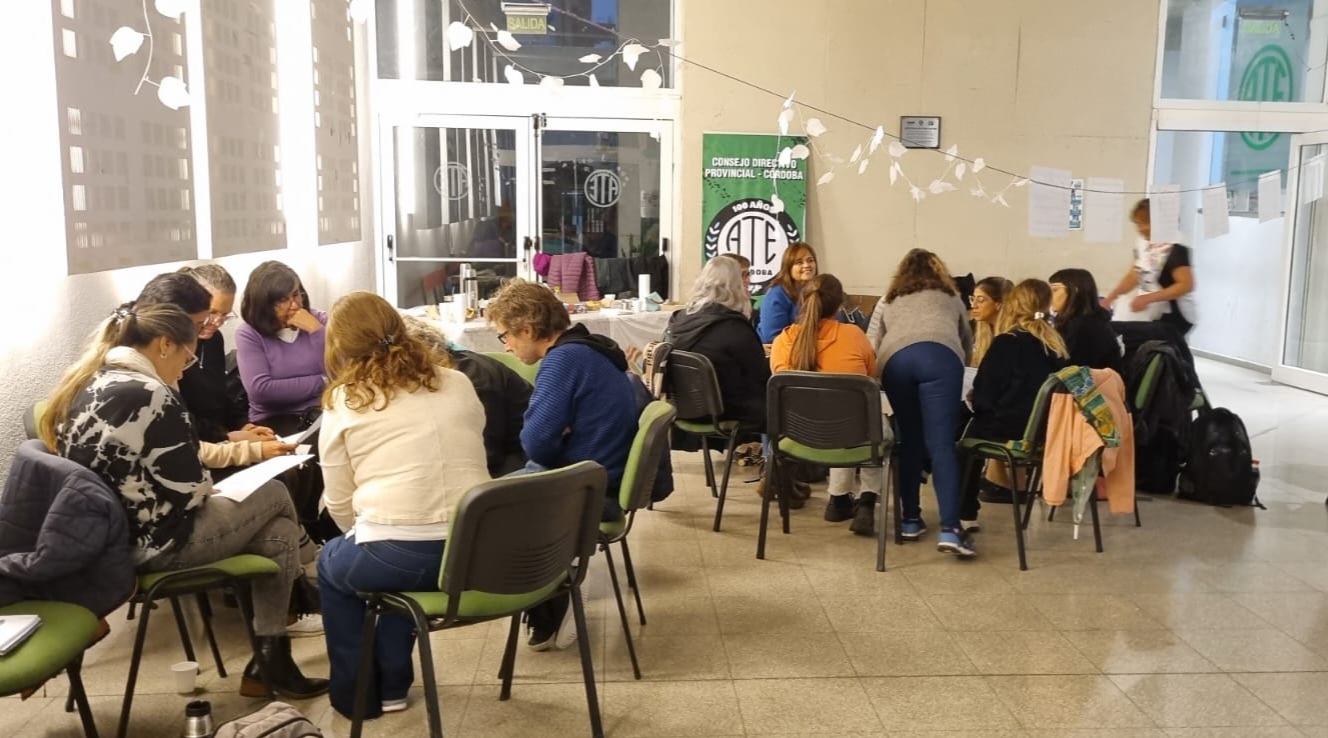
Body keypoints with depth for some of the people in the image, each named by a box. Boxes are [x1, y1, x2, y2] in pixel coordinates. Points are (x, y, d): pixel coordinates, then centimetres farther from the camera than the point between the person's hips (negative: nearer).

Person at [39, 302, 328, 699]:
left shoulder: (82, 384, 8)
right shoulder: (150, 395, -21)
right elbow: (188, 491, -18)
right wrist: (208, 486, 4)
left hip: (101, 538, 9)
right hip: (150, 542, -9)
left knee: (276, 527, 14)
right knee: (276, 495, 11)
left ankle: (271, 661, 14)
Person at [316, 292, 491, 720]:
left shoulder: (343, 401, 3)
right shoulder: (458, 384, 13)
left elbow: (340, 506, 5)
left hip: (399, 556, -4)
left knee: (332, 562, 31)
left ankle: (356, 693, 36)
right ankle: (392, 685, 42)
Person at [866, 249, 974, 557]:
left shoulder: (888, 301, 35)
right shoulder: (951, 297, 36)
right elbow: (967, 344, 48)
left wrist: (878, 376, 44)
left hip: (896, 359, 1)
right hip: (939, 355, -1)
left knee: (910, 441, 15)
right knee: (941, 444, -7)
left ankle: (910, 520, 17)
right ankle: (949, 529, -17)